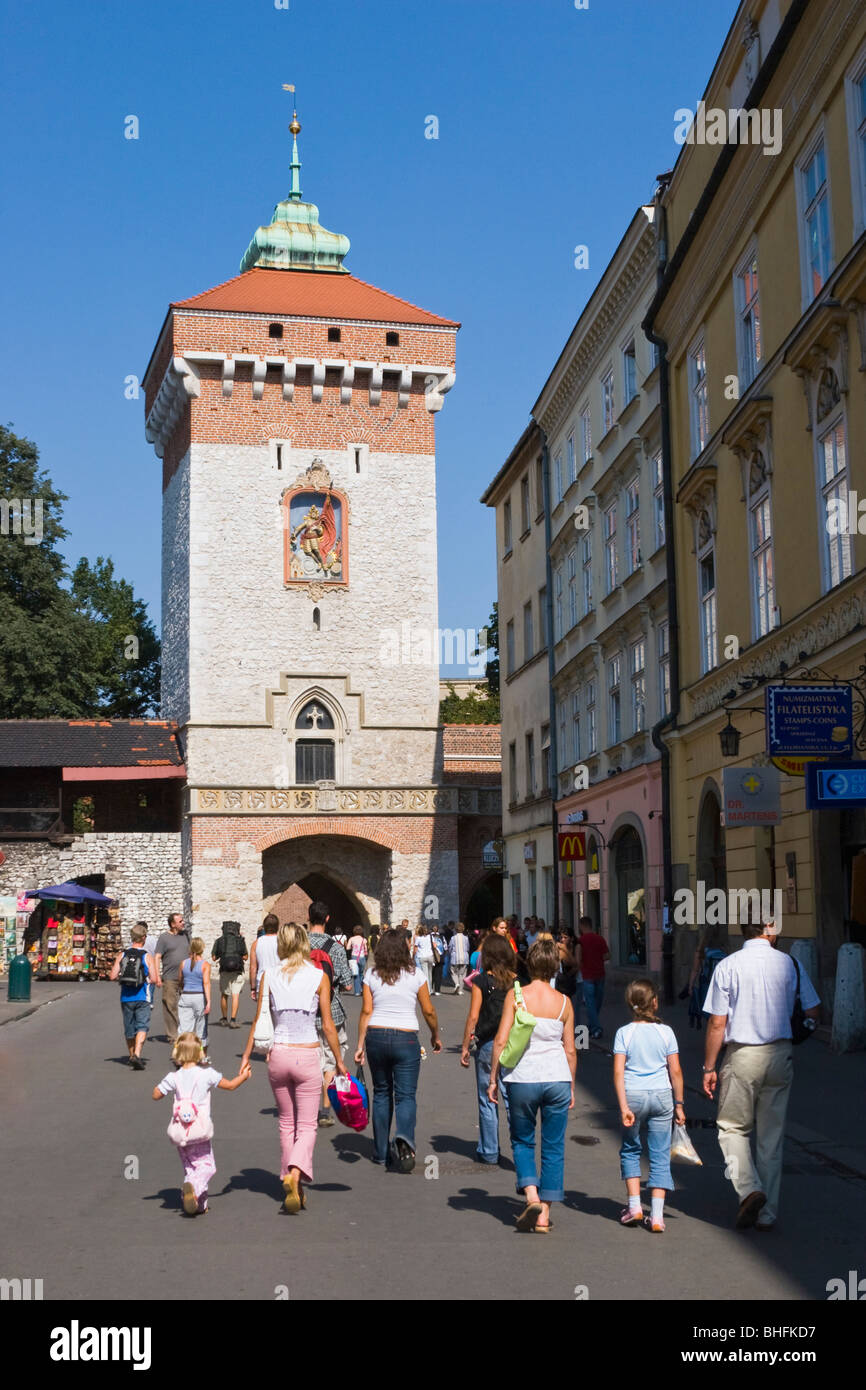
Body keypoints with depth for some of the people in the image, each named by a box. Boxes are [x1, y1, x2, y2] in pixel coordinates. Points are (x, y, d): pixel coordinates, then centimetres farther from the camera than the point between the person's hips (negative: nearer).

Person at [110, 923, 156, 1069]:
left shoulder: (122, 955, 1)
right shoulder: (147, 956, -6)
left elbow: (112, 976, -3)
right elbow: (153, 979, -10)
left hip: (126, 997, 3)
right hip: (143, 998, -3)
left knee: (129, 1029, 16)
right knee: (142, 1027, -6)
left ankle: (132, 1056, 30)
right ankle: (137, 1055, -25)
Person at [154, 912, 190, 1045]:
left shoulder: (185, 934, 12)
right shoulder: (164, 937, -2)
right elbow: (157, 957, -5)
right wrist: (157, 975, -13)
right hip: (169, 978, -4)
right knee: (170, 1006, -2)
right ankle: (172, 1035, 4)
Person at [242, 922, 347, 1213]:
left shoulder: (270, 975, 0)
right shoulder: (319, 976, -4)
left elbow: (258, 1022, 0)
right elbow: (327, 1025, -2)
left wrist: (246, 1058, 8)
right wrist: (339, 1061, 7)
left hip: (278, 1055, 2)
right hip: (307, 1056, -2)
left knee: (287, 1123, 17)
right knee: (307, 1125, 5)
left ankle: (292, 1185, 17)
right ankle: (295, 1174, -20)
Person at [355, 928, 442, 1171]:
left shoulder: (372, 975, 1)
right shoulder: (415, 975, -2)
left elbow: (366, 1012, -1)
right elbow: (428, 1011, 3)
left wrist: (360, 1044, 4)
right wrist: (435, 1036, 18)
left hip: (376, 1036, 2)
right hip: (406, 1038, -2)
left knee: (381, 1093, 14)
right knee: (406, 1095, 0)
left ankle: (381, 1151, 18)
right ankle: (404, 1139, -26)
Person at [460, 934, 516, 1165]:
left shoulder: (482, 981, -6)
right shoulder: (517, 981, 1)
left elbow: (473, 1016, -7)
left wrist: (465, 1047, 1)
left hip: (488, 1045, -2)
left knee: (487, 1101, 9)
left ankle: (489, 1153, 15)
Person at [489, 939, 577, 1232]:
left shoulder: (516, 996, -4)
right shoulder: (563, 1002, 3)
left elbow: (500, 1041, -7)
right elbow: (570, 1050, 7)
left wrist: (493, 1078, 2)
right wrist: (571, 1087, 18)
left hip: (523, 1079, -2)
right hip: (557, 1078, 2)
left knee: (522, 1141, 16)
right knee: (554, 1148, 10)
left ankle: (532, 1196, -4)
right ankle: (544, 1215, 11)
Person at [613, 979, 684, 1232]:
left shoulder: (624, 1033, -3)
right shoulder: (666, 1032, 0)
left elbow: (618, 1072, -10)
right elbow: (675, 1071, -1)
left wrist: (624, 1106, -10)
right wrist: (678, 1104, 7)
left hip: (633, 1096, 0)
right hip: (662, 1097, 0)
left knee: (630, 1150, 18)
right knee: (660, 1156, 6)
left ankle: (634, 1205, 13)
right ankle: (656, 1215, 2)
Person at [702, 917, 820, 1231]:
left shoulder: (727, 966, -7)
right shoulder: (789, 964, -1)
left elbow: (717, 1023, -7)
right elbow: (812, 1013, 3)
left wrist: (709, 1067, 0)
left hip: (742, 1057, -2)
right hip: (779, 1055, 2)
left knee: (733, 1127, 12)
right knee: (771, 1135, 12)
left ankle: (748, 1188, -10)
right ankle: (767, 1213, 15)